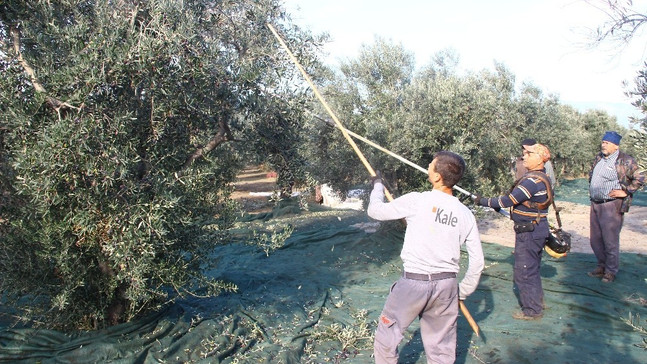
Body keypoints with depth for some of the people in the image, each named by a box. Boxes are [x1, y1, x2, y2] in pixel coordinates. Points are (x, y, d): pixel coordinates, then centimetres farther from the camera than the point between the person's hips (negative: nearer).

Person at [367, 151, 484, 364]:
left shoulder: (416, 200, -12)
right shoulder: (465, 214, 2)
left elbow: (375, 211, 0)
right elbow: (477, 261, 5)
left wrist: (377, 185, 18)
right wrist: (463, 291, 18)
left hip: (413, 283, -4)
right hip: (446, 285, 5)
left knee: (386, 338, 15)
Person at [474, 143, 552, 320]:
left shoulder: (532, 180, -23)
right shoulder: (541, 177, 10)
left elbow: (509, 200, -23)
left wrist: (484, 201, -13)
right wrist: (499, 204, 15)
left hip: (529, 232, -10)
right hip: (537, 230, 10)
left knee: (523, 272, 0)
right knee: (532, 269, 22)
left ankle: (532, 310, 10)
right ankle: (537, 301, 36)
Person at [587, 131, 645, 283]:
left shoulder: (625, 161, -9)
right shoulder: (599, 158, 12)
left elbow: (640, 179, -9)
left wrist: (625, 191, -11)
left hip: (612, 205, -7)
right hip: (595, 204, 7)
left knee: (610, 240, 0)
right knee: (595, 239, 13)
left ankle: (611, 271, 14)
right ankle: (602, 266, 29)